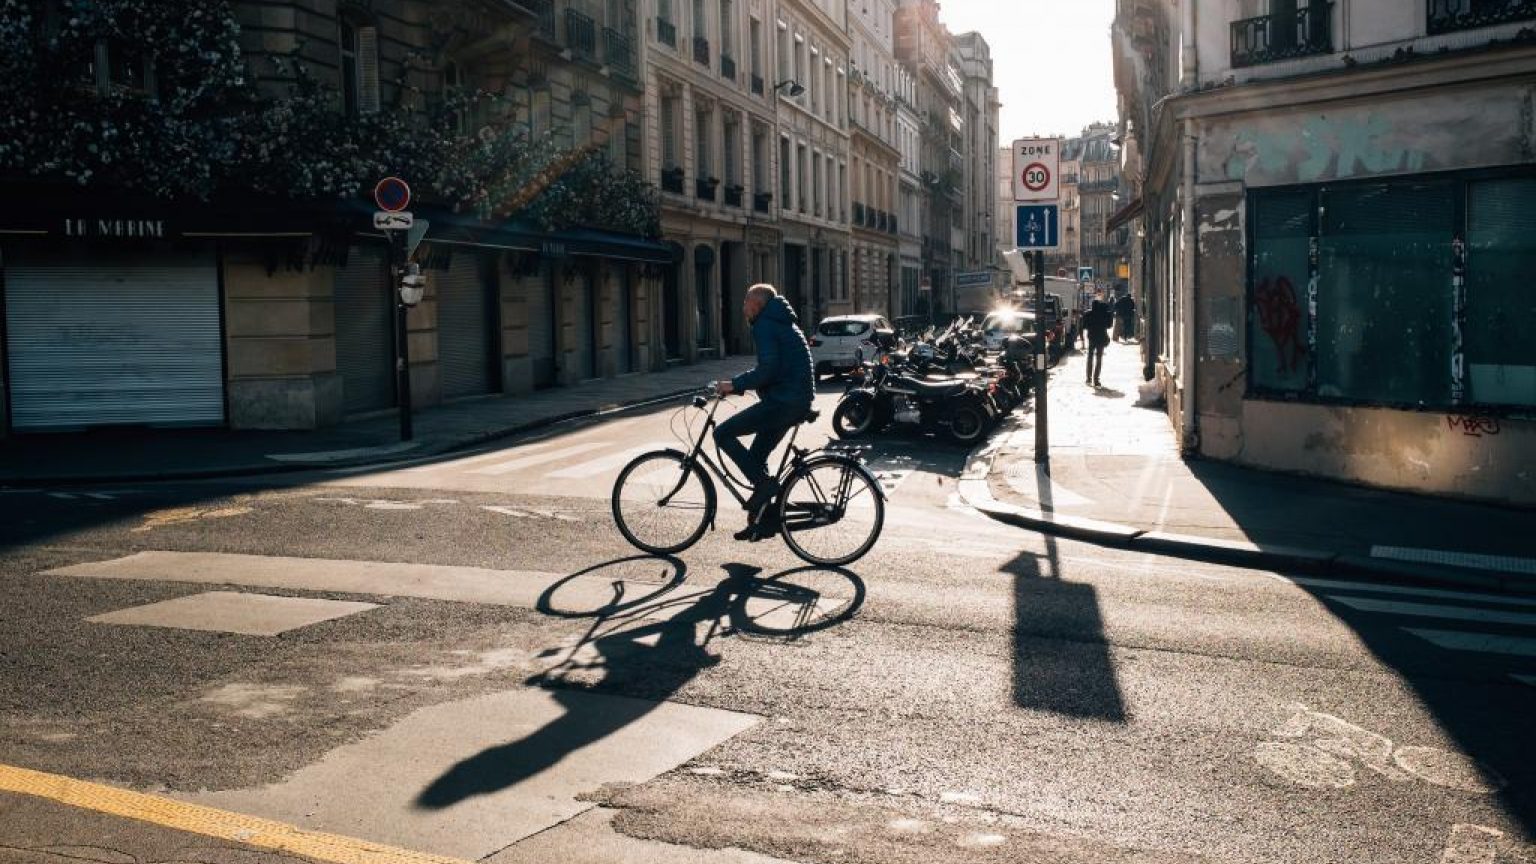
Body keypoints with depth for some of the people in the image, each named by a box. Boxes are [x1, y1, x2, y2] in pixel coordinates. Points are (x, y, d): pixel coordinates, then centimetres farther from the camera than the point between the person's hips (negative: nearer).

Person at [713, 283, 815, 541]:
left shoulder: (765, 326, -10)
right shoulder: (782, 324, 22)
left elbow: (767, 370, -21)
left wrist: (735, 384, -11)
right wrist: (738, 384, 20)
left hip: (782, 401, -10)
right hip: (797, 401, 10)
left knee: (723, 434, -7)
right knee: (756, 457, 16)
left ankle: (763, 483, -8)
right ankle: (763, 522, 20)